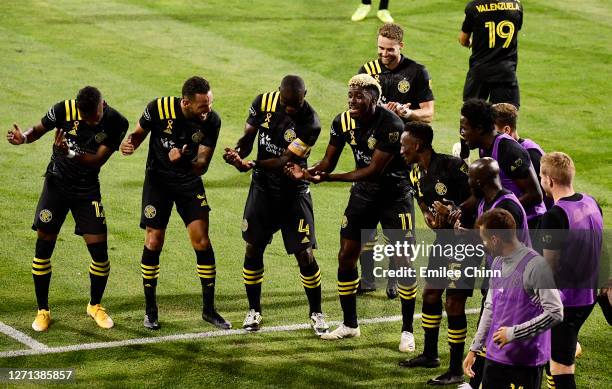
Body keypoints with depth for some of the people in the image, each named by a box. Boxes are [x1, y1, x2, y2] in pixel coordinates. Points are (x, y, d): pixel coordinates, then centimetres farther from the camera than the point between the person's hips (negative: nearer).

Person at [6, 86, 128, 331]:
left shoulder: (116, 123, -17)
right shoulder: (65, 110, -17)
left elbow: (98, 161, -18)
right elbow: (39, 129, -2)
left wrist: (70, 153, -35)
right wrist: (23, 137, -24)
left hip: (87, 190, 0)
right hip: (57, 184, 0)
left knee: (99, 250, -5)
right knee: (43, 245, -4)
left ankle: (95, 306, 21)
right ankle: (43, 311, 11)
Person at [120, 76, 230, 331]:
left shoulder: (212, 121, -16)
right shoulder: (159, 109, -20)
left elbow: (202, 165, -14)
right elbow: (139, 133, -3)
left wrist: (184, 161, -35)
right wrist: (129, 143, -26)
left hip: (190, 181, 1)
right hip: (158, 179, -1)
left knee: (202, 241, -6)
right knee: (153, 243, -4)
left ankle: (209, 309, 7)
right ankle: (150, 310, 11)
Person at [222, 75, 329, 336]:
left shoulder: (310, 123, -22)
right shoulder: (264, 102, -10)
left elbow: (284, 161, -25)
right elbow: (248, 137, 0)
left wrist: (250, 165, -39)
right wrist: (238, 153, -23)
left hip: (294, 194, -3)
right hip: (263, 189, 3)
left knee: (305, 256, -5)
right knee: (253, 250, 4)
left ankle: (316, 314, 13)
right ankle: (254, 310, 20)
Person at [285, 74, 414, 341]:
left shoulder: (391, 125, -27)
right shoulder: (343, 121, -9)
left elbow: (373, 170, -29)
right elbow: (328, 162, -4)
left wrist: (329, 178, -34)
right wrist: (306, 173, -26)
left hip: (394, 195, -5)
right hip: (363, 194, 5)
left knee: (403, 262, -4)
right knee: (346, 257, 4)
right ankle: (350, 324, 18)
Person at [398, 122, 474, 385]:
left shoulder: (452, 166, -21)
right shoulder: (416, 174, 5)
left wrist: (452, 212, -28)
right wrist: (430, 218, -6)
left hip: (465, 241, -9)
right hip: (443, 239, 9)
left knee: (454, 303, -7)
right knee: (430, 294, 17)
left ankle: (456, 371, 3)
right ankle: (430, 355, 36)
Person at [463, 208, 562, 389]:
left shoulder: (535, 265, -16)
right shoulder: (498, 263, 11)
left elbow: (555, 313, -20)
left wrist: (513, 333, -18)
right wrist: (474, 349, 18)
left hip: (525, 362, -8)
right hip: (495, 357, 8)